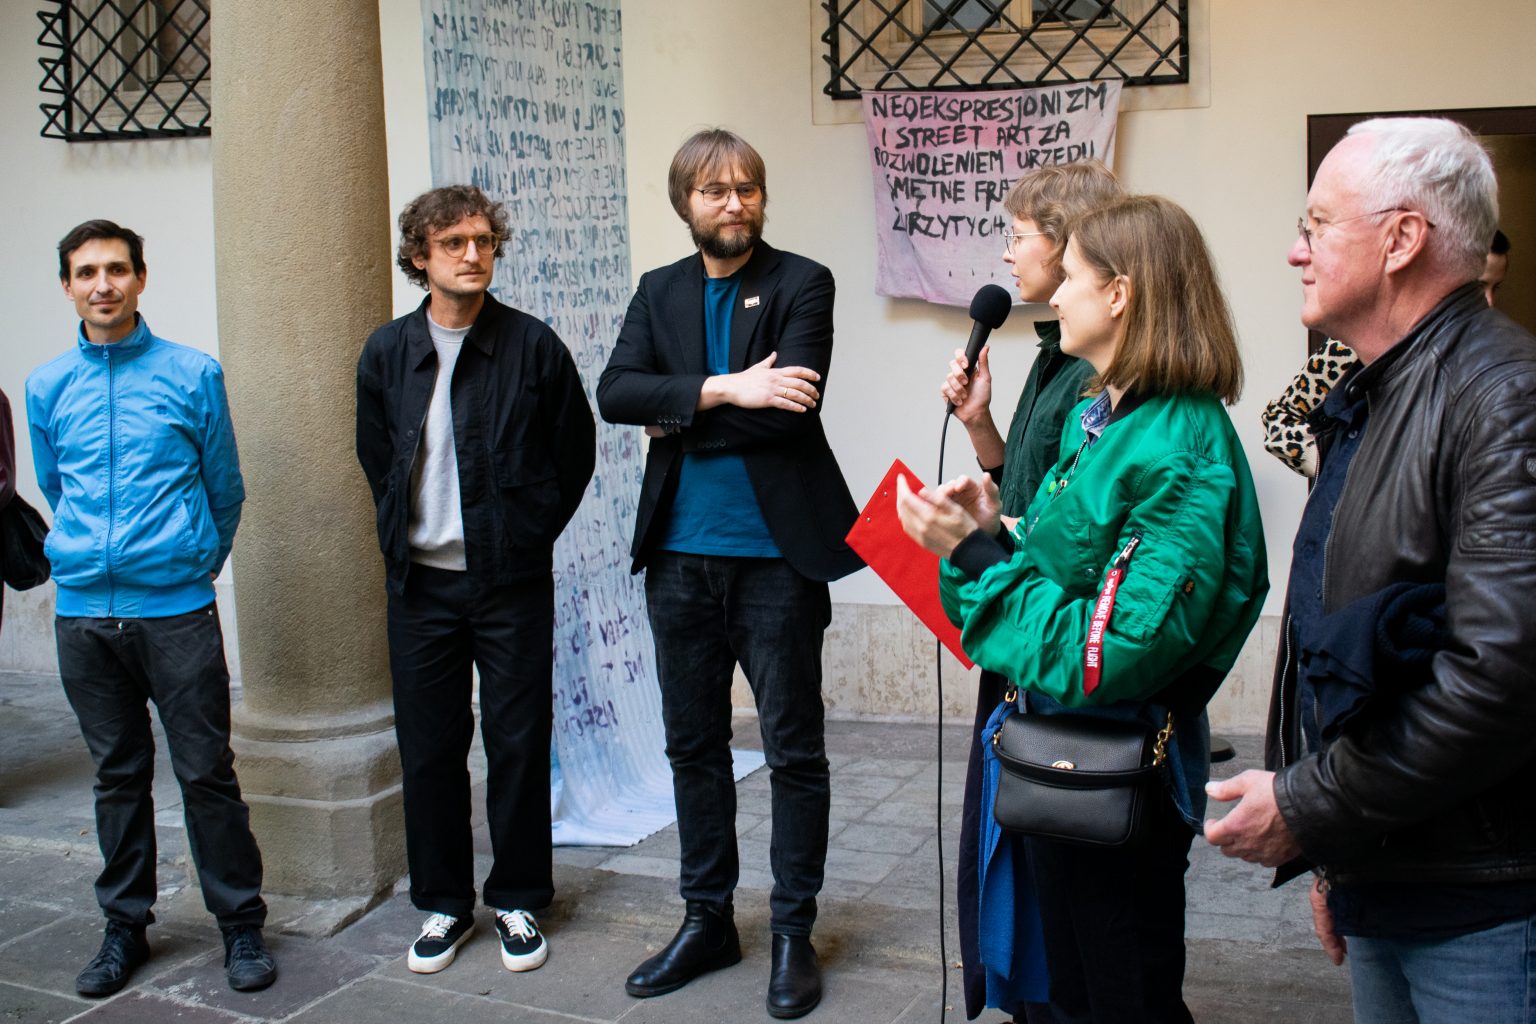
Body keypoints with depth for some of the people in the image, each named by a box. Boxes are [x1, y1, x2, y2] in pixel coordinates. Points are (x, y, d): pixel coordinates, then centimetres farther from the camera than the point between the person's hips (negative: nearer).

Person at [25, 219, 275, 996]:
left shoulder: (193, 375, -1)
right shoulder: (47, 387, 7)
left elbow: (224, 488, 8)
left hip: (176, 608, -3)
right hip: (83, 611, 3)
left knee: (207, 771, 0)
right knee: (118, 775, 13)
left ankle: (241, 925, 13)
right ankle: (125, 926, 25)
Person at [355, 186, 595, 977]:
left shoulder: (533, 346, -4)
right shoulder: (387, 353, 4)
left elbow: (575, 450, 5)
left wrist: (529, 531, 2)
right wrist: (404, 535, 10)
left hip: (511, 582, -2)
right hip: (420, 582, 2)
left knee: (519, 745, 4)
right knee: (428, 748, 8)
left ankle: (518, 901, 19)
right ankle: (443, 903, 22)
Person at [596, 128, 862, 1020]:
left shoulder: (802, 284, -4)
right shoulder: (659, 292, 9)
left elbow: (793, 410, -18)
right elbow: (616, 393, -7)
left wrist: (679, 417, -9)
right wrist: (724, 390, -20)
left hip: (776, 555, -4)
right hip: (681, 556, 5)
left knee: (794, 751, 4)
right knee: (694, 744, 14)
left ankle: (794, 931, 19)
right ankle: (707, 920, 29)